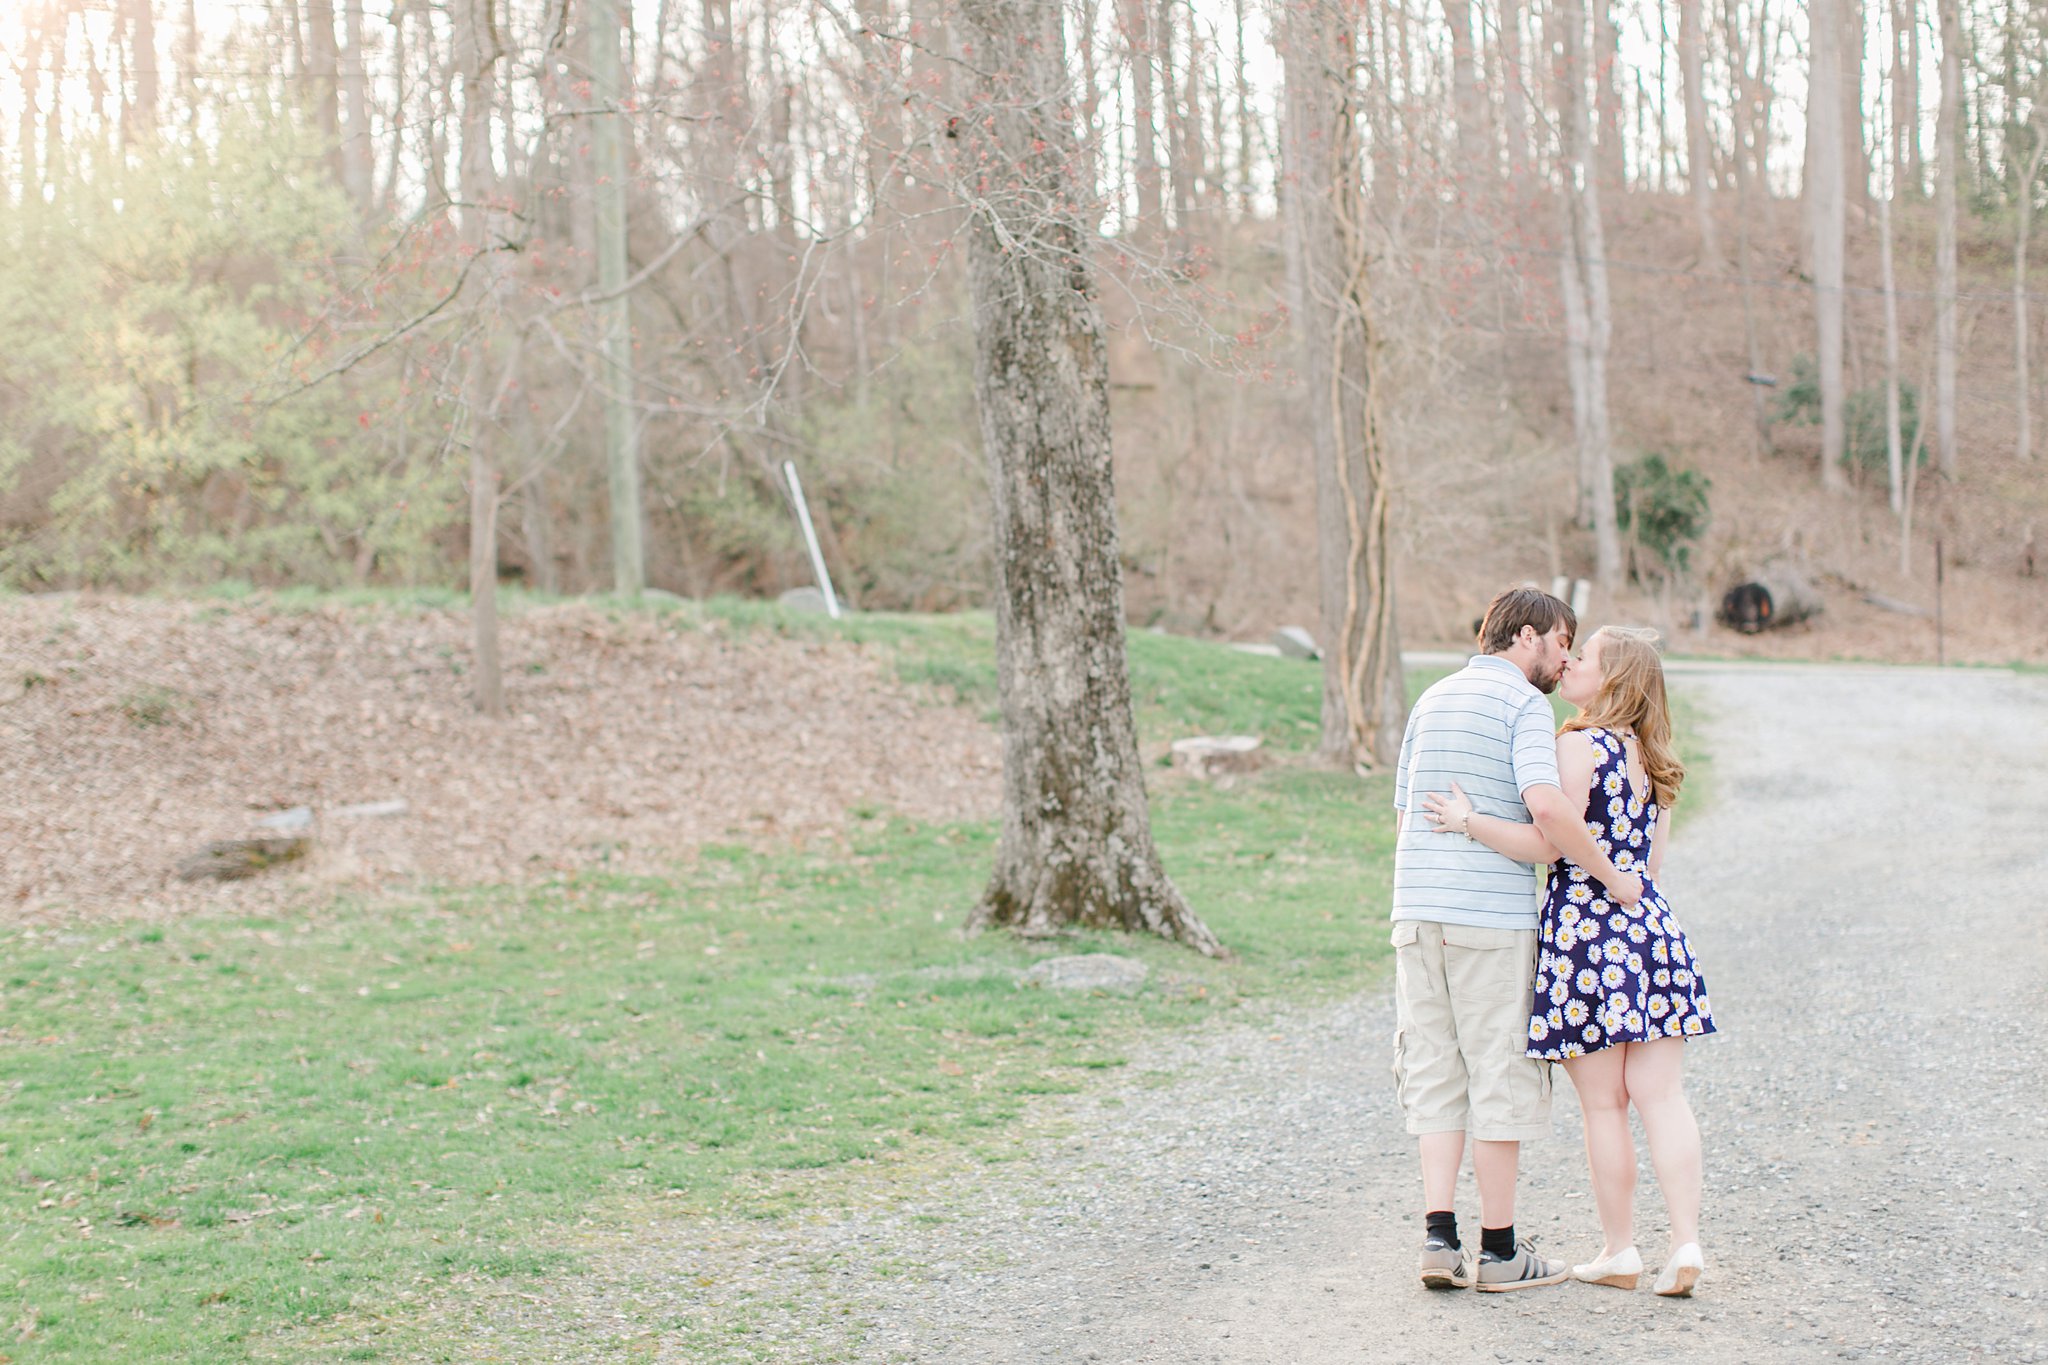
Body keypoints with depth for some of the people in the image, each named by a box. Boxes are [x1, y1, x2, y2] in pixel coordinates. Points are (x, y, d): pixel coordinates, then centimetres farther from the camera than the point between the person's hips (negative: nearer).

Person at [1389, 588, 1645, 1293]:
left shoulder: (1431, 700, 18)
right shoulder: (1524, 704, -6)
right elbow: (1545, 804, -22)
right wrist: (1612, 877, -14)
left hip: (1417, 910, 7)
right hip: (1492, 915, -6)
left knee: (1435, 1076, 9)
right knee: (1500, 1076, 2)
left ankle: (1439, 1234, 1)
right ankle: (1499, 1249, 7)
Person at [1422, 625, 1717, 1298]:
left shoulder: (1579, 747, -10)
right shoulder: (1652, 761, 14)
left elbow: (1549, 843, -16)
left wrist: (1471, 821, -11)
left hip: (1585, 928, -6)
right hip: (1648, 922, 6)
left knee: (1604, 1104, 3)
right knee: (1660, 1093, 4)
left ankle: (1620, 1252, 10)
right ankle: (1686, 1242, -4)